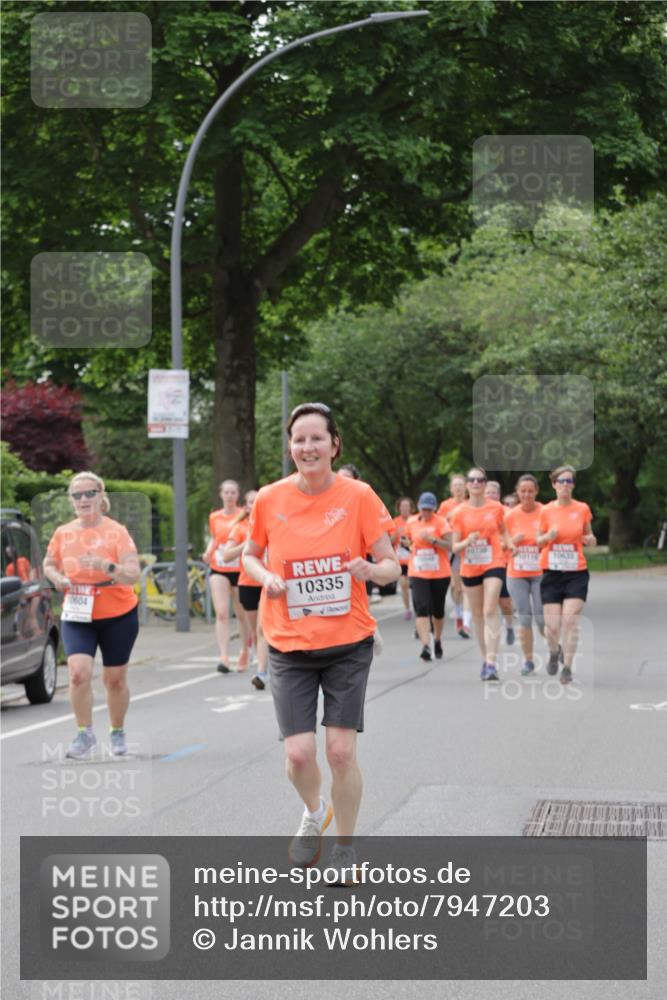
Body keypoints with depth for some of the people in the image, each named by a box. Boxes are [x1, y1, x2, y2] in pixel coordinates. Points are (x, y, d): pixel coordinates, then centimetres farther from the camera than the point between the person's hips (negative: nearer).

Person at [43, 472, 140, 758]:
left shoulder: (116, 532, -12)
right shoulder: (63, 533, -1)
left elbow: (133, 574, -20)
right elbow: (49, 564, 16)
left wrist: (105, 566, -38)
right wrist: (57, 578, -7)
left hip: (118, 616, -2)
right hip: (76, 616, 2)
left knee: (115, 679, 9)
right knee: (79, 673, -18)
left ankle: (118, 732, 31)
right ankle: (85, 734, -4)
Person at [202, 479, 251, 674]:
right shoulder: (214, 517, 7)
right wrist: (208, 552, 2)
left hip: (239, 570, -1)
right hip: (219, 570, 1)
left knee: (242, 614, 12)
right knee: (222, 613, -12)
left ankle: (244, 652, 33)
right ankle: (224, 658, -17)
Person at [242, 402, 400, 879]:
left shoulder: (358, 496, -7)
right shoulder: (269, 500, -3)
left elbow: (391, 564, -3)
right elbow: (250, 554, 14)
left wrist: (370, 570, -25)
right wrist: (266, 578, -7)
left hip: (348, 643, -1)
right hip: (289, 647, 1)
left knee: (341, 750, -4)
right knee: (299, 753, -7)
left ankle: (345, 845, 18)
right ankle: (315, 813, 28)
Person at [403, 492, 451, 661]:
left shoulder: (440, 522, -5)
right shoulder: (411, 523, 5)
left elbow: (450, 545, -14)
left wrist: (433, 540, -23)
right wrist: (408, 546, 9)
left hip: (440, 573, -1)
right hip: (418, 573, 1)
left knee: (438, 610, 12)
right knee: (422, 609, -15)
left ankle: (438, 639, 36)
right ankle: (426, 645, -22)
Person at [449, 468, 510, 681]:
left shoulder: (496, 508, 1)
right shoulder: (459, 512, -1)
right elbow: (454, 546, -2)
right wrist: (467, 542, -21)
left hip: (493, 565, -2)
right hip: (470, 568, 2)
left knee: (490, 611, -15)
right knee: (477, 614, 11)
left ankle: (491, 663, -20)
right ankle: (485, 657, 26)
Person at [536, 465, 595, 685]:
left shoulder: (582, 509, 2)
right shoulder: (546, 511, 0)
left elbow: (589, 537, 15)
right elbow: (538, 540, 9)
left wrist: (590, 539, -8)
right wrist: (548, 537, -12)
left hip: (576, 573, 0)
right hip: (552, 573, 0)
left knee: (570, 621, -12)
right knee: (553, 625, -3)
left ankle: (567, 667, -2)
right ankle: (555, 651, 31)